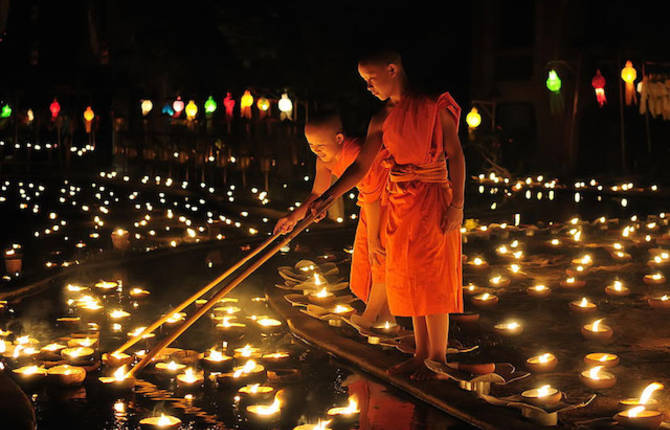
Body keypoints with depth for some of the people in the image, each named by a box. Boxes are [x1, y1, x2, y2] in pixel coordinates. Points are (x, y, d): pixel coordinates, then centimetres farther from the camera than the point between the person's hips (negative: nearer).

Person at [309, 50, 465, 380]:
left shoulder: (434, 106, -8)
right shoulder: (382, 120, 8)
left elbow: (455, 155, -8)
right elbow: (360, 166, 4)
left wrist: (457, 204, -14)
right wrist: (328, 197, -7)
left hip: (433, 198, -6)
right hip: (399, 201, 6)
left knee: (432, 279, -3)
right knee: (409, 280, 10)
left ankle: (438, 358, 6)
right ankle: (421, 353, 19)